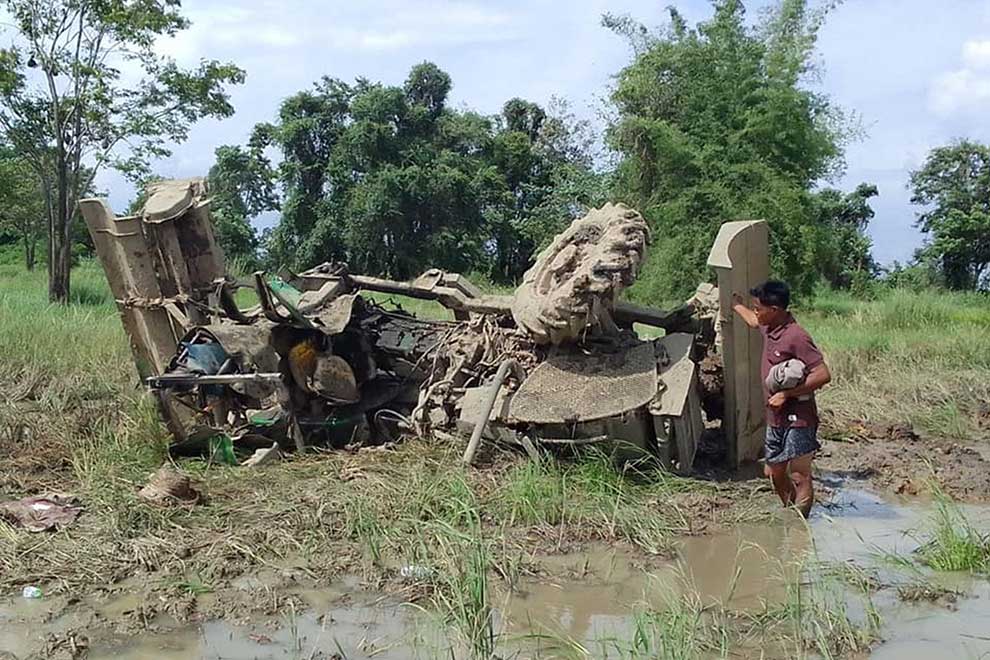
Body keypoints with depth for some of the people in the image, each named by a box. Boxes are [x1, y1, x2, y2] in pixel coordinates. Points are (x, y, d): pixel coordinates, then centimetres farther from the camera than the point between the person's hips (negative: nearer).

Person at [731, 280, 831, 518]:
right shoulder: (769, 328, 6)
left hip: (798, 420, -10)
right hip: (776, 419, 10)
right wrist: (735, 304, 47)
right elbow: (753, 321, 33)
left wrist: (786, 394, -24)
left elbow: (823, 375, -25)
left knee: (799, 477, -4)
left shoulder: (796, 337, -21)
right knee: (775, 472, 18)